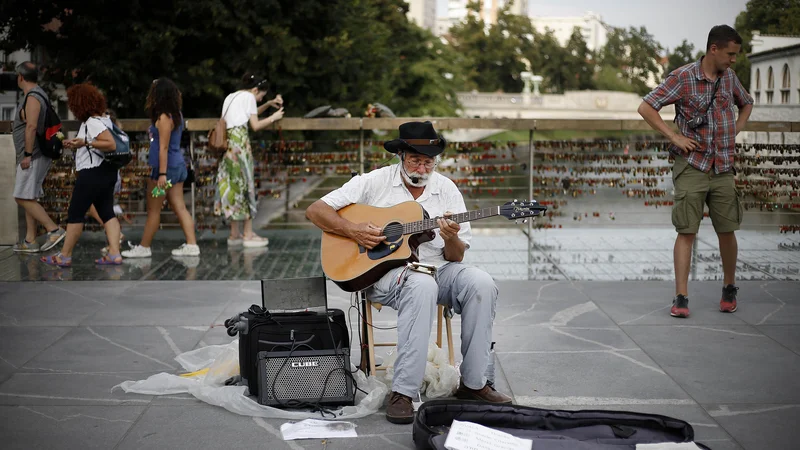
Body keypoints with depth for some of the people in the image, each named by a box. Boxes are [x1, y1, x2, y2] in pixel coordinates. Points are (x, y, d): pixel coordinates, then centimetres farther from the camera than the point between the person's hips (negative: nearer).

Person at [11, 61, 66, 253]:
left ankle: (54, 230, -16)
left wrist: (27, 155, -24)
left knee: (23, 198, -13)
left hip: (32, 156, -10)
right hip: (33, 156, 10)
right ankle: (30, 241, 11)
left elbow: (31, 126, -24)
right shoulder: (37, 95, 16)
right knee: (29, 198, 10)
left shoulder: (33, 97, -15)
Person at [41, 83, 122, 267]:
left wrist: (85, 143, -27)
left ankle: (65, 256, 6)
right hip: (106, 172, 10)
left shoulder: (93, 122, -18)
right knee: (107, 212, 6)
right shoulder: (102, 118, 13)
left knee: (75, 213, -1)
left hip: (92, 174, -10)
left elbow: (111, 144, -26)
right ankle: (114, 254, -1)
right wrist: (76, 145, 15)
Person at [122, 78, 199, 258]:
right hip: (178, 165, 9)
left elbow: (163, 148, -20)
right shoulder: (176, 114, 8)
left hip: (166, 166, -9)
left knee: (153, 209, 2)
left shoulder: (163, 118, -17)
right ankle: (191, 245, 4)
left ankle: (144, 247, 11)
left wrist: (162, 174, -22)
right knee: (179, 207, 8)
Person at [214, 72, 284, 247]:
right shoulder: (249, 96, 0)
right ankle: (248, 235, -2)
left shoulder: (231, 97, 24)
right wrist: (274, 117, 11)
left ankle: (234, 234, 12)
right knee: (245, 183, -3)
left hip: (227, 141, 8)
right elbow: (256, 125, -1)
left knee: (232, 185, 10)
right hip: (239, 140, -8)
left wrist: (268, 104, 28)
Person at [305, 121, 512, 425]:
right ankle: (402, 392, -35)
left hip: (435, 268, 4)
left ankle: (473, 384, -13)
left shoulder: (447, 189, 7)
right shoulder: (375, 182, -1)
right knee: (422, 285, -38)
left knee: (482, 284, -25)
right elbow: (315, 210, -2)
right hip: (382, 271, -4)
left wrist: (451, 240, -17)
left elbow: (455, 258, 7)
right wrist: (352, 231, -17)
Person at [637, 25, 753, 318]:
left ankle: (729, 288, 26)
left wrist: (735, 131, 12)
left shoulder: (729, 77, 8)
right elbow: (646, 108, -11)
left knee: (727, 231, 7)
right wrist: (674, 137, -13)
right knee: (686, 232, -5)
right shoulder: (682, 77, -9)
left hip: (723, 169, 4)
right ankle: (681, 298, -2)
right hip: (691, 167, -4)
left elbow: (746, 103, 27)